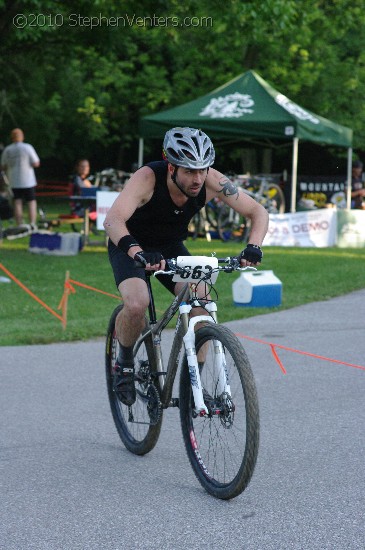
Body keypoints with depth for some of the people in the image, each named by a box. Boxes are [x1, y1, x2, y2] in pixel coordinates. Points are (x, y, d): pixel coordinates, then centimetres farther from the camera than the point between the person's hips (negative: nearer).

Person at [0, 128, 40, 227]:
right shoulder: (28, 147, -8)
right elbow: (36, 164, -9)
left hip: (13, 182, 3)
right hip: (28, 181, -3)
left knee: (17, 203, 4)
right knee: (31, 202, 4)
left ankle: (19, 226, -1)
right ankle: (32, 224, -7)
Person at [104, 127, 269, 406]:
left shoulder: (212, 181, -24)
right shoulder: (148, 178, -35)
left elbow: (258, 211, -19)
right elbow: (113, 220, -47)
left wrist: (254, 247, -38)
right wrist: (140, 254, -64)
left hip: (172, 247, 4)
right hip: (130, 246, -3)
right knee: (137, 305, -30)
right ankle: (125, 362, 1)